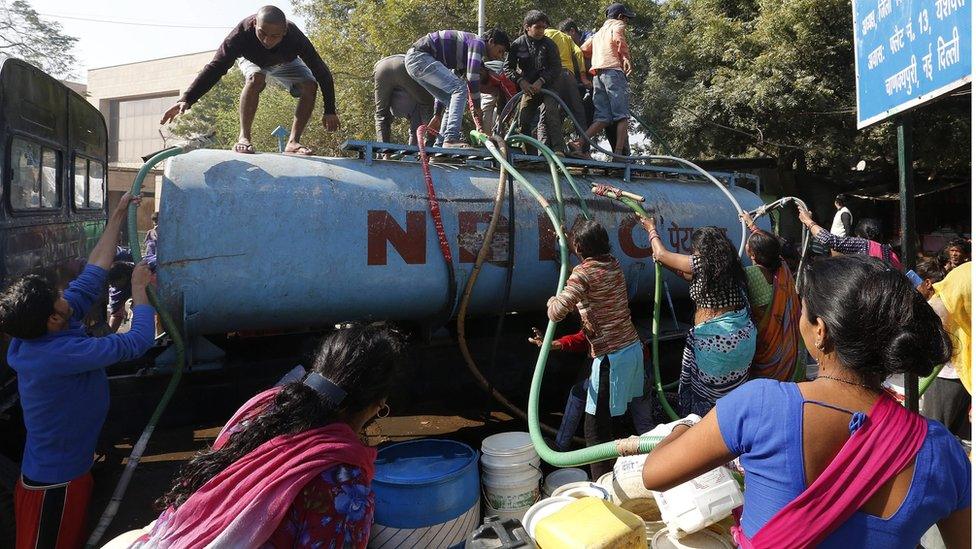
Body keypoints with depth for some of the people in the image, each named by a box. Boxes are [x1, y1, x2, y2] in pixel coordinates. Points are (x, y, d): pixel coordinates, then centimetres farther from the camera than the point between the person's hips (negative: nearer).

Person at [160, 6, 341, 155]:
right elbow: (215, 67, -42)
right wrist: (187, 99, -53)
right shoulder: (242, 33, -41)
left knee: (309, 86, -25)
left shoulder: (295, 36, -41)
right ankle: (244, 137, -27)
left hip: (286, 64, 1)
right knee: (255, 79, -35)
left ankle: (293, 142, -19)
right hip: (254, 61, -1)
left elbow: (321, 71, -34)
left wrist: (329, 111, -36)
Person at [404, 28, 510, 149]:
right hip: (419, 57, -10)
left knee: (452, 101, 10)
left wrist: (437, 114, 28)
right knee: (460, 88, -18)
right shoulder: (478, 43, -6)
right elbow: (472, 78, -17)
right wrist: (478, 109, -7)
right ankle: (451, 139, -26)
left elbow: (445, 85, 27)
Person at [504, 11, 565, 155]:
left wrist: (540, 81, -23)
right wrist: (520, 81, -18)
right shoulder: (518, 44, -2)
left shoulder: (549, 44, -5)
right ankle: (530, 153, 8)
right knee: (523, 119, -3)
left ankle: (558, 148, -28)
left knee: (549, 111, -26)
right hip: (528, 87, 3)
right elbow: (508, 66, -2)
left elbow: (557, 68, -10)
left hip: (548, 85, -3)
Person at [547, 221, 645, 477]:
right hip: (633, 346, 9)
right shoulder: (614, 264, 8)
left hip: (610, 356, -9)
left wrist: (552, 300, -1)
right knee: (615, 418, 22)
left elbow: (557, 313, -23)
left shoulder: (583, 273, -15)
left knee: (596, 427, -1)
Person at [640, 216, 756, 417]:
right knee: (732, 392, 18)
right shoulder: (731, 265, 9)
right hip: (742, 335, 7)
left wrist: (652, 229, 15)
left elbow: (661, 254, -1)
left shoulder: (701, 264, -11)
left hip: (714, 339, -7)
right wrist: (675, 269, 28)